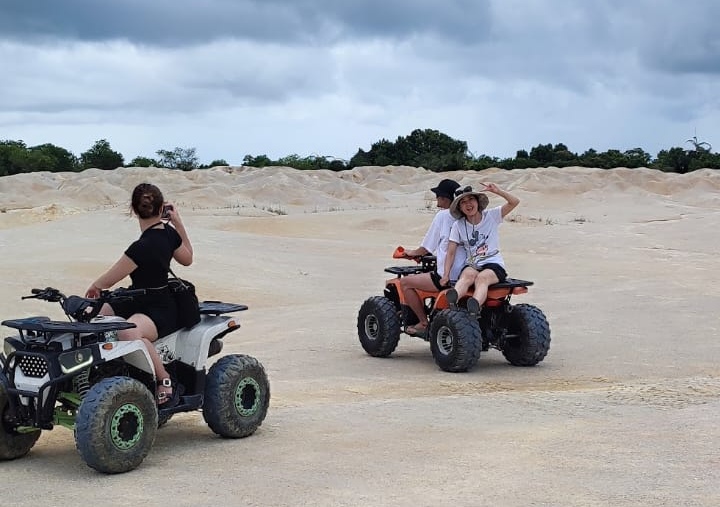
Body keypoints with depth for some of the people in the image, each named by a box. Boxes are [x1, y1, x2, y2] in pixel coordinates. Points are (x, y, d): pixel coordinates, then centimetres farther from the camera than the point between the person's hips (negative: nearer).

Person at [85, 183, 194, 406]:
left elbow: (107, 281, -12)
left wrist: (93, 287, 12)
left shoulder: (143, 247, -22)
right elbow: (187, 258, 22)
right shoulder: (169, 233, 1)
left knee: (129, 331, -42)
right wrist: (178, 223, 21)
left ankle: (165, 381, -28)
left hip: (160, 312, -10)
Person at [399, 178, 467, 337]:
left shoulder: (442, 215, -7)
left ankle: (424, 323, 7)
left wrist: (412, 253, 20)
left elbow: (425, 249, 0)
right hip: (466, 274, 8)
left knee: (405, 282, 4)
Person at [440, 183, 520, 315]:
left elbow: (514, 202, -5)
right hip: (472, 265, 1)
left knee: (482, 277, -35)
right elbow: (451, 252, 5)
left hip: (494, 265, -1)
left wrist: (498, 191, -21)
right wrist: (446, 274, -8)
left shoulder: (491, 216, 5)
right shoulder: (458, 225, 8)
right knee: (468, 274, -35)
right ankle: (452, 300, -65)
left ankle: (475, 306, -65)